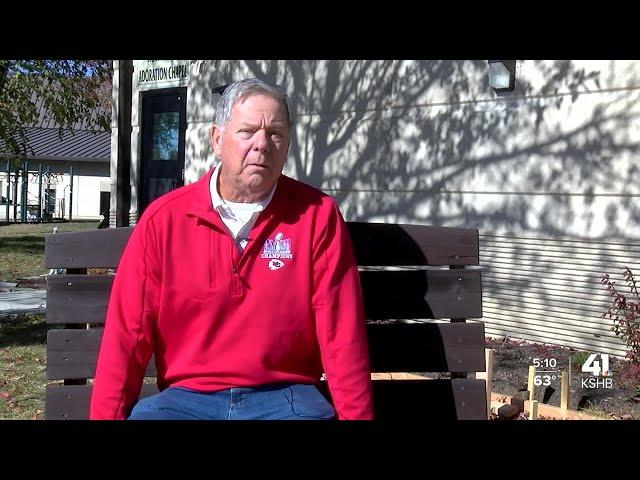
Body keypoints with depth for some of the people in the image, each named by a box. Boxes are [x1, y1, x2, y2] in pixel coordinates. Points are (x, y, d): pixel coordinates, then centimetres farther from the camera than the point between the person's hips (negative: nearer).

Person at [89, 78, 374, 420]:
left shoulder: (318, 216, -1)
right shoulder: (163, 219, 0)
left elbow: (341, 334, -2)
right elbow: (127, 334, -1)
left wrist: (356, 415, -7)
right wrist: (106, 415, -7)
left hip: (285, 397, -1)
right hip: (186, 396, 1)